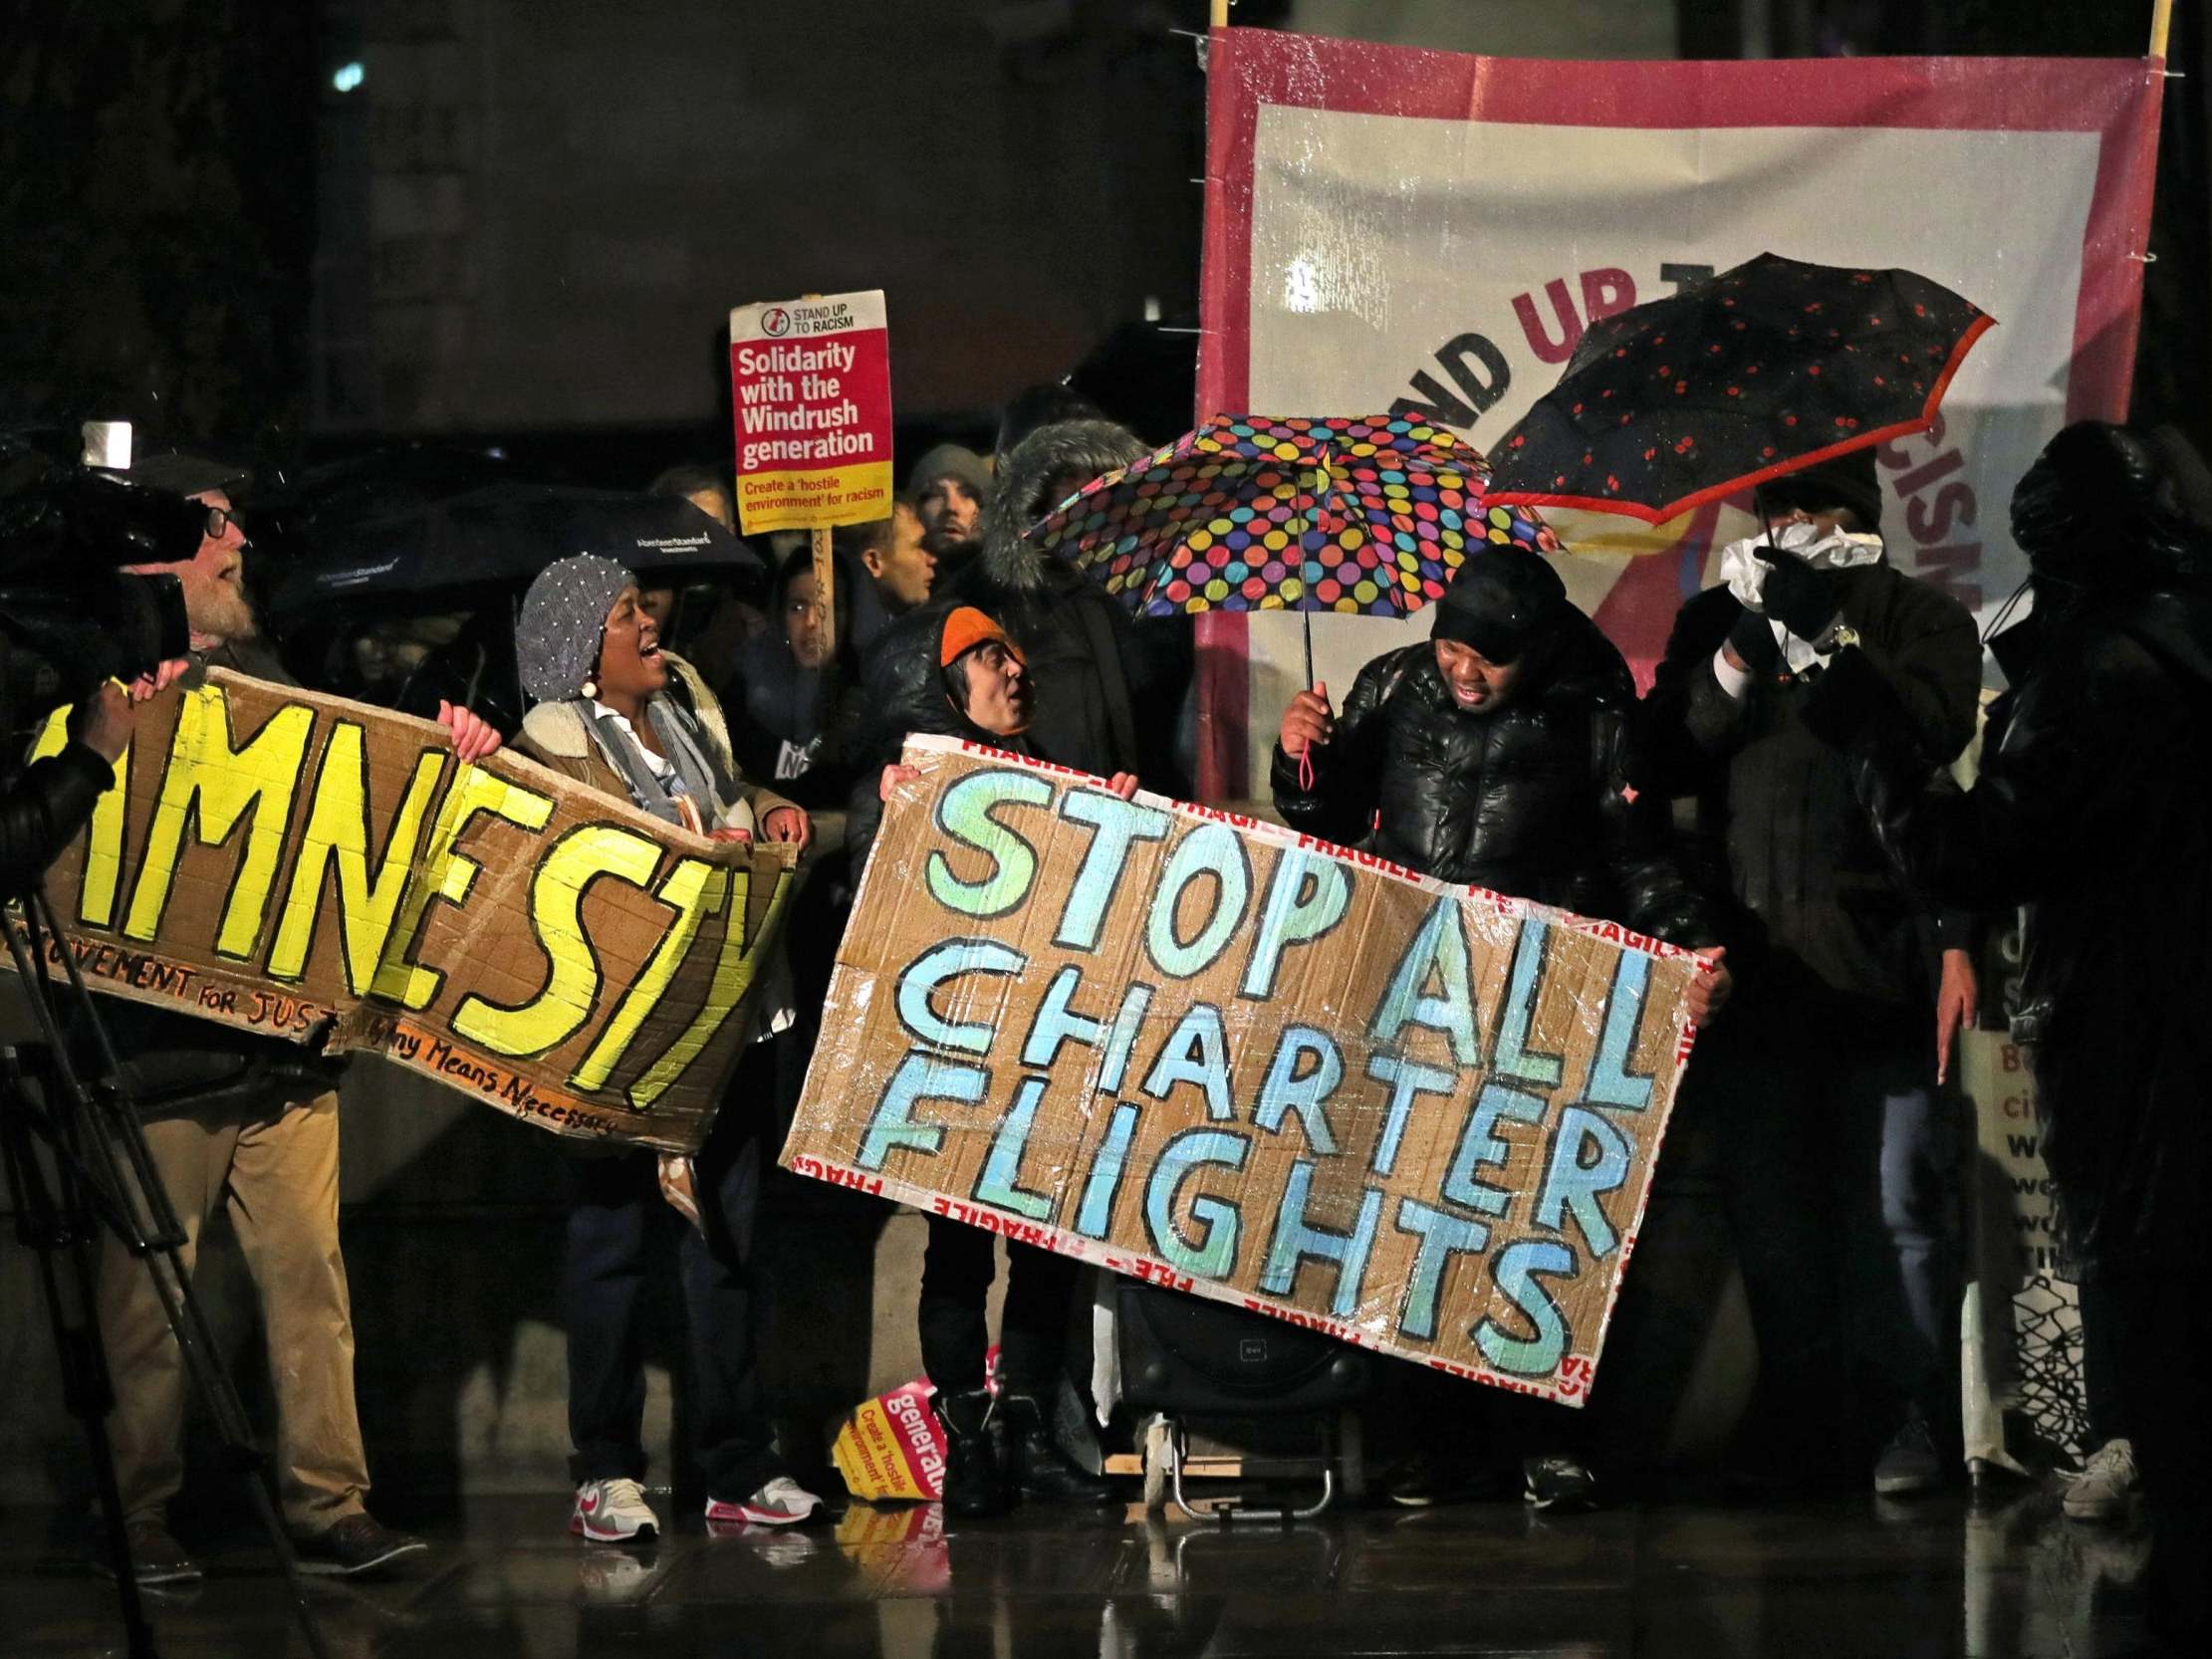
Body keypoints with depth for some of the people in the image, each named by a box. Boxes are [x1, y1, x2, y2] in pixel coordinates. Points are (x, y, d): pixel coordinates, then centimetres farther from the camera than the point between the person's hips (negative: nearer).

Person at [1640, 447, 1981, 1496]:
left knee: (1893, 1202, -6)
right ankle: (1797, 1418, 13)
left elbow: (1931, 735, -11)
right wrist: (1739, 657, -8)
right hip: (1755, 960, 3)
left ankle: (1905, 1415, 1)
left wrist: (1822, 641, -16)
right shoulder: (1714, 621, 16)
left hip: (1881, 960, -3)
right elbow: (1667, 761, 5)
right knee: (1769, 1205, 5)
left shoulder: (1921, 620, 7)